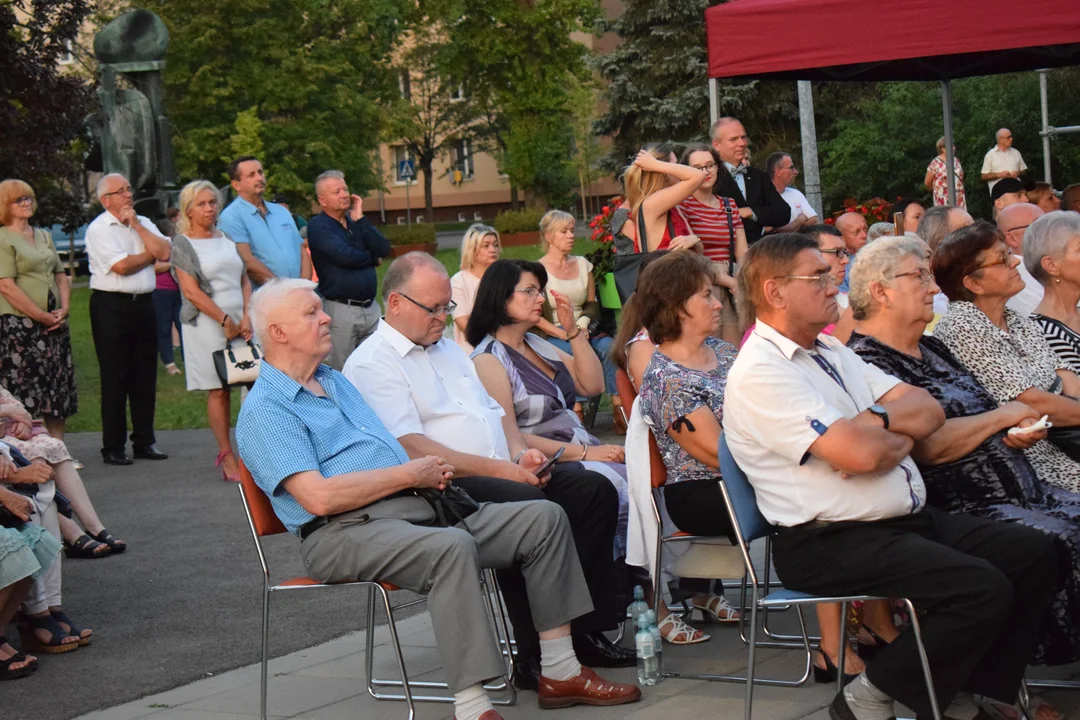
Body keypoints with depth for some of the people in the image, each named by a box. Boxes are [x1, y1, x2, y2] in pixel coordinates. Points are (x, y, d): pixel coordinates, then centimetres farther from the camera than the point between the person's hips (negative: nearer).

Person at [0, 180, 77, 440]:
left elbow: (61, 275, 18)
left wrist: (64, 309, 0)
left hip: (55, 324, 7)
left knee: (59, 389, 6)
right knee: (24, 392, -8)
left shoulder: (44, 236, 16)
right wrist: (42, 317, -14)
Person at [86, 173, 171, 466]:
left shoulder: (143, 223, 14)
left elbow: (165, 252, -2)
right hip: (111, 306, -6)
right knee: (114, 379, -2)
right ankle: (113, 448, 3)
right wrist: (151, 254, -1)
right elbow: (122, 266, -17)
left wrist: (136, 225, -3)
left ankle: (144, 442, 17)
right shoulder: (99, 229, -6)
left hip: (143, 304, 6)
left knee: (145, 376, 8)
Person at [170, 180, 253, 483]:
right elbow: (191, 290, -7)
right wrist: (225, 321, -11)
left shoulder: (227, 239, 17)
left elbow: (245, 280, 15)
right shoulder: (183, 243, 1)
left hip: (240, 322, 4)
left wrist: (247, 316, -1)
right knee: (218, 391, -4)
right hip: (206, 323, -4)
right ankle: (228, 458, 2)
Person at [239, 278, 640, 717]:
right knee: (452, 547, -38)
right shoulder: (265, 411, -5)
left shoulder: (335, 381, 24)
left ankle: (560, 672, 1)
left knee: (544, 517, -2)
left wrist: (430, 472, 4)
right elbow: (319, 497, -18)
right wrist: (410, 474, -10)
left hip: (417, 507, 9)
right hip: (346, 532, -9)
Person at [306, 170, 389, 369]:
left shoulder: (356, 221, 14)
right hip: (341, 309, -6)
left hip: (370, 307, 6)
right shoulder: (318, 226, -5)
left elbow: (384, 250, 1)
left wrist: (360, 219, -5)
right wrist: (372, 258, -1)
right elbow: (344, 256, -20)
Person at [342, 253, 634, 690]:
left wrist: (519, 451, 4)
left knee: (595, 491, -8)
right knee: (529, 505, -33)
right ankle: (534, 656, -26)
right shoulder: (371, 364, -5)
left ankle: (585, 632, -5)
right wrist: (496, 469, -19)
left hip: (504, 470, 9)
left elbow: (495, 410, 27)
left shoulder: (449, 349, 24)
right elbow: (410, 448, -16)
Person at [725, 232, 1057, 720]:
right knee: (983, 589, -24)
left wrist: (878, 420, -11)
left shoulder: (831, 350, 16)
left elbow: (929, 411, 9)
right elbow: (858, 453, -24)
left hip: (911, 519, 10)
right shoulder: (759, 372, -15)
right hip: (832, 543, -10)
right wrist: (902, 435, -2)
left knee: (1034, 552, 4)